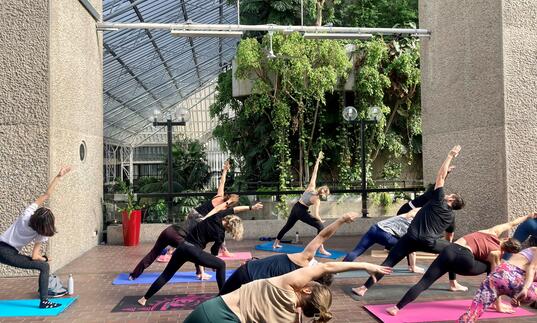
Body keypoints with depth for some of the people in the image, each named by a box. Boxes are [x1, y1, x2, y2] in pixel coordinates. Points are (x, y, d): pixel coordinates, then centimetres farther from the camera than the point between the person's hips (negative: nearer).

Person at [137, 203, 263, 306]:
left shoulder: (217, 217, 1)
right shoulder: (220, 234, -7)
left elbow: (233, 209, 12)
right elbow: (214, 251, 8)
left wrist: (250, 207, 17)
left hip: (182, 246, 6)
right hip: (194, 251, -6)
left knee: (166, 274, 16)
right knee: (221, 265, 9)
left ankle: (144, 298, 19)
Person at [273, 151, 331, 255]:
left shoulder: (311, 187, -5)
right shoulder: (317, 200, -17)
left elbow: (314, 172, -3)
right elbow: (315, 215, -21)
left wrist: (318, 160, 0)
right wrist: (321, 220, -2)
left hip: (295, 208, 7)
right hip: (302, 212, -7)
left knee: (287, 226, 25)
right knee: (320, 226, -7)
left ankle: (276, 243, 37)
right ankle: (321, 249, -14)